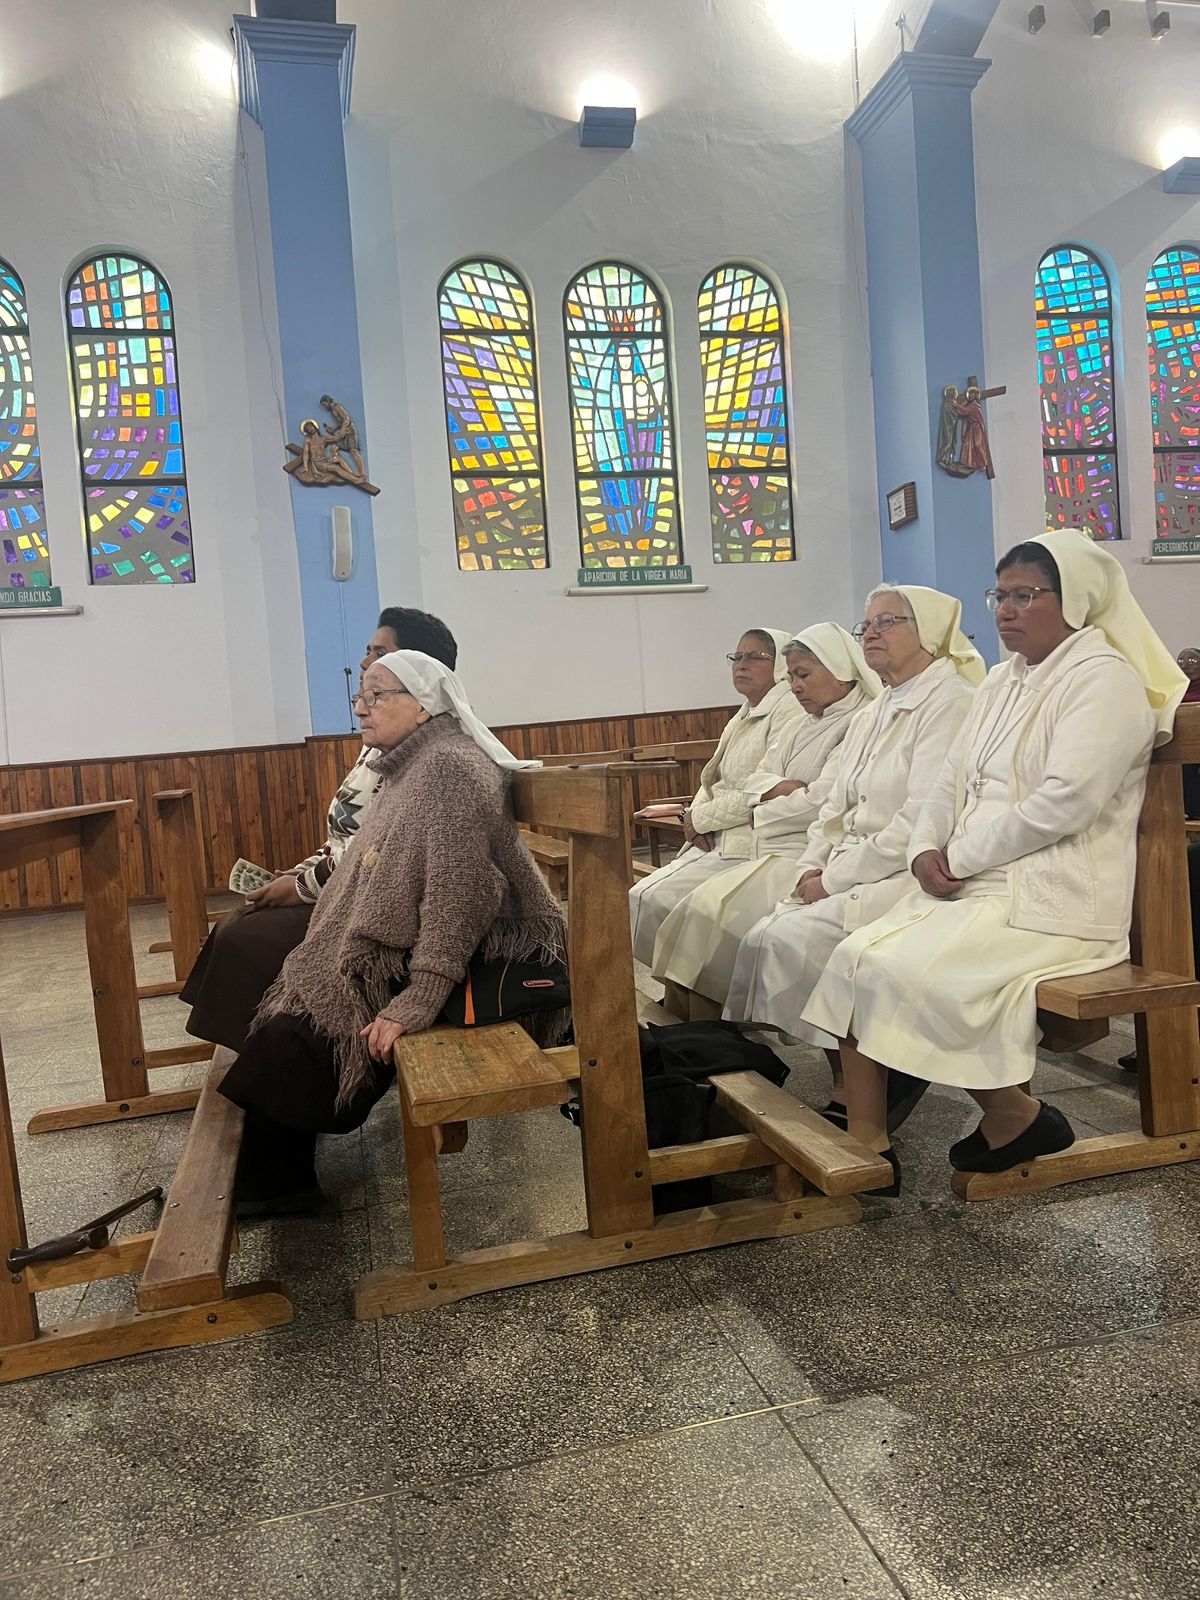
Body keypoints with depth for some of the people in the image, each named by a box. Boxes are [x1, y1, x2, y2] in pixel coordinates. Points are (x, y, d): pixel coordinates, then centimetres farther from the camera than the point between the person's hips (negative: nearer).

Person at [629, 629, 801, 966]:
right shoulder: (742, 717, 20)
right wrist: (695, 818, -2)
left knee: (655, 899, -17)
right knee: (639, 897, -4)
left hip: (749, 844, -9)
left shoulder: (787, 709, -9)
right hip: (715, 839, 9)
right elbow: (712, 781, 21)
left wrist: (701, 818, -9)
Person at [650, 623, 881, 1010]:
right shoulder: (800, 726, 21)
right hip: (775, 849, 9)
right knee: (704, 902, -9)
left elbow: (823, 800, -17)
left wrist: (762, 815, -1)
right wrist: (778, 788, -7)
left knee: (715, 905, -19)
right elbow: (756, 781, 17)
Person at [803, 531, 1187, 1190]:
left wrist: (959, 856, -14)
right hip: (972, 882, 8)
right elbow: (953, 778, 15)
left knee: (909, 976, -25)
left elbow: (1066, 801, -20)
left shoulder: (1105, 678, -8)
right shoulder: (1005, 679, 19)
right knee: (854, 958, -11)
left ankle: (1017, 1118, -2)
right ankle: (864, 1145, -7)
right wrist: (927, 848, -4)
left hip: (1055, 897, -8)